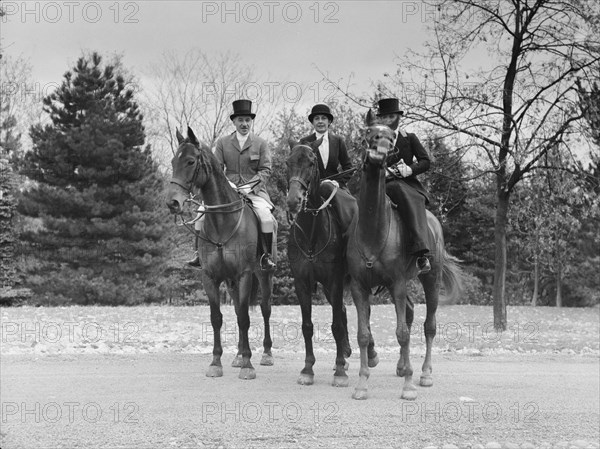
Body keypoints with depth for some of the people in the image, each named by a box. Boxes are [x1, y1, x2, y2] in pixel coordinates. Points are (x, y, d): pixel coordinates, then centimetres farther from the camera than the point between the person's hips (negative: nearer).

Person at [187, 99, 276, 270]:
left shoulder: (261, 143, 5)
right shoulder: (222, 142, 9)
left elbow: (265, 170, 0)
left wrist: (249, 187, -14)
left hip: (254, 190, -2)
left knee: (266, 217, -29)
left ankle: (267, 256, -14)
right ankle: (200, 253, -8)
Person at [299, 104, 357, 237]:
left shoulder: (338, 141, 11)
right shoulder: (305, 142, 5)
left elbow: (348, 168, 12)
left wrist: (337, 182, -6)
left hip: (336, 185, 2)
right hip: (314, 186, -2)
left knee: (351, 206, -29)